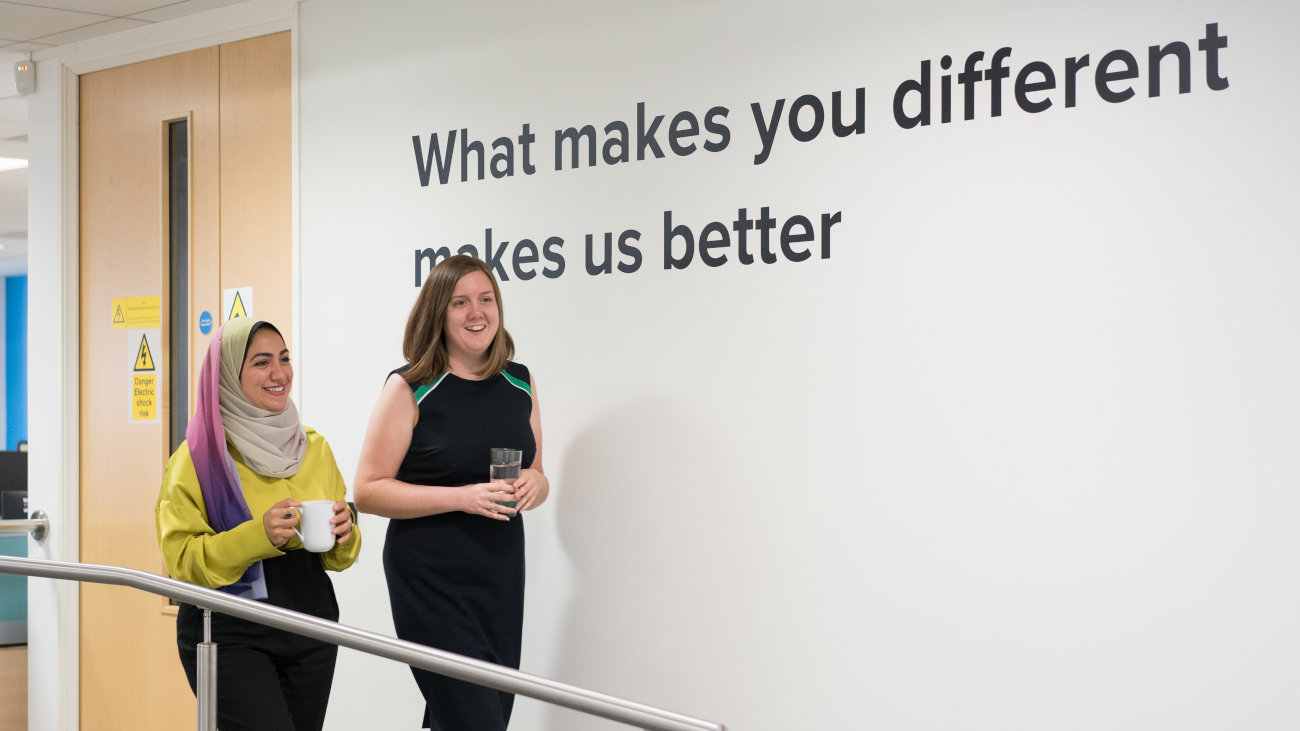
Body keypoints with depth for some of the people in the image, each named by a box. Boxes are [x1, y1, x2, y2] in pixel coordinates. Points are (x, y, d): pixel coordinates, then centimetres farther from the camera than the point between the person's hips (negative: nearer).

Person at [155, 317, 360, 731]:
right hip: (229, 635, -5)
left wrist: (343, 537, -8)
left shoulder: (314, 448, 9)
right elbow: (182, 560, -11)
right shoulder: (197, 457, -6)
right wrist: (258, 536, -24)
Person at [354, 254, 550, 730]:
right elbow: (368, 491, -9)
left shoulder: (520, 384, 9)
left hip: (502, 575, 6)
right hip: (430, 579, -5)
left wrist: (534, 485, -5)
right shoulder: (410, 389, -6)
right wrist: (462, 497, -19)